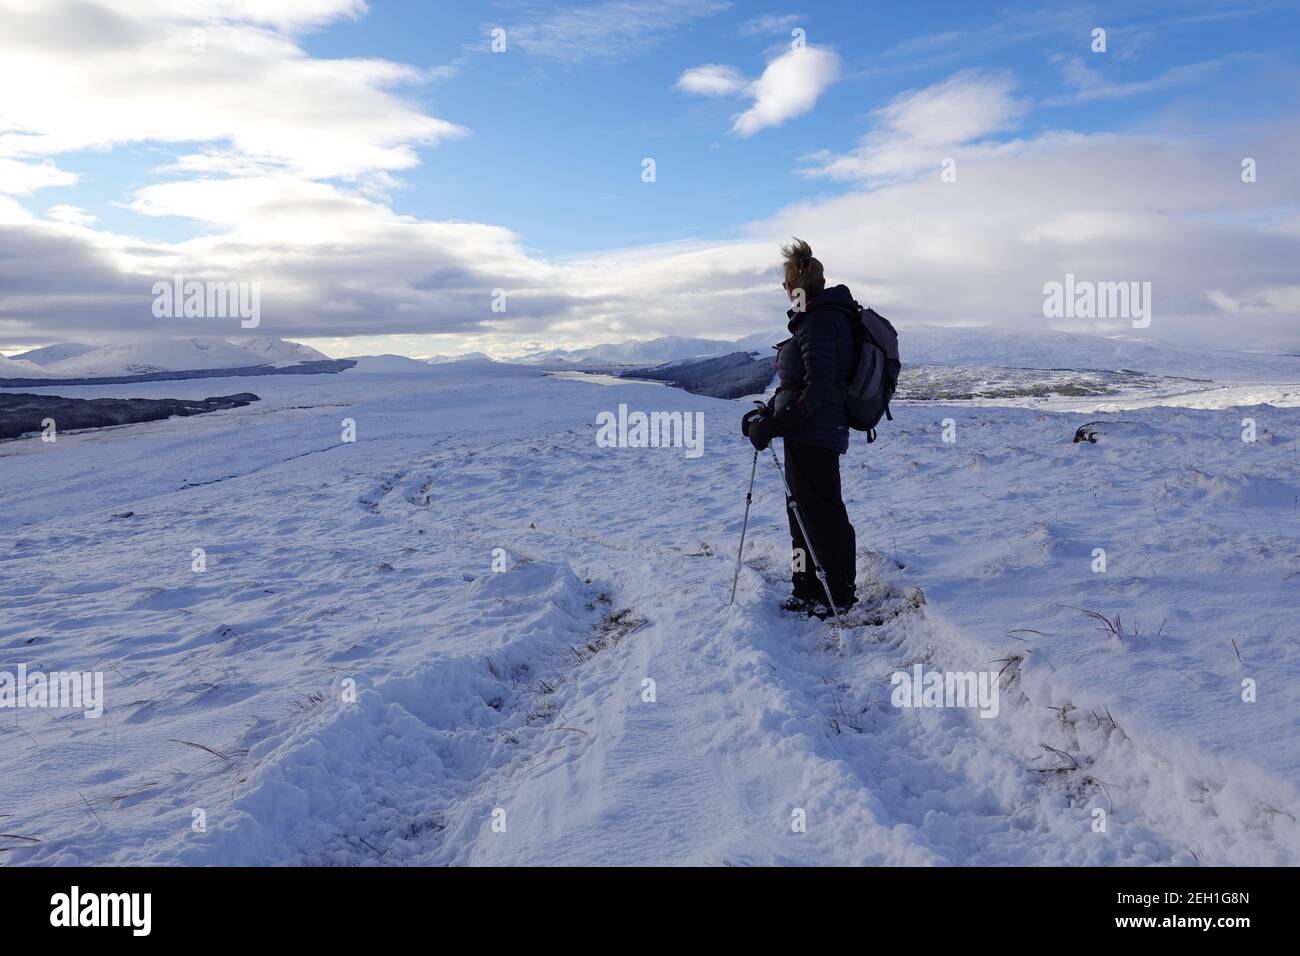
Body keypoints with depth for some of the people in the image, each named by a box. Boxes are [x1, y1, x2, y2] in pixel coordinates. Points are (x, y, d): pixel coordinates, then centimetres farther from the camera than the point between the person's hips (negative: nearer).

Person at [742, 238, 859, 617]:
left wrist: (777, 423, -23)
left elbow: (819, 386, -24)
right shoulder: (824, 316, 16)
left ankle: (840, 595, 13)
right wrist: (768, 412, 14)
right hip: (811, 434, 10)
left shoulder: (819, 320, -16)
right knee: (804, 513, 17)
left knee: (822, 515, 0)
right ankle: (808, 590, 28)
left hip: (813, 434, -10)